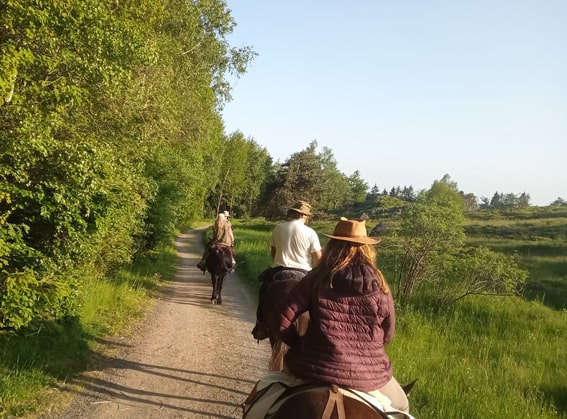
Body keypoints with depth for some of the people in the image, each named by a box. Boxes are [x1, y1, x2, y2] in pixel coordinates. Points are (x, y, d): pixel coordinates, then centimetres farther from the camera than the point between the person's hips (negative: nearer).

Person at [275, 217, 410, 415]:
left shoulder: (317, 279, -6)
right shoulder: (379, 285, -2)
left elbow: (282, 319, -10)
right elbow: (387, 335, 7)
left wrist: (300, 345, 7)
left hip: (318, 368, -1)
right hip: (368, 374, 1)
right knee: (401, 407, 32)